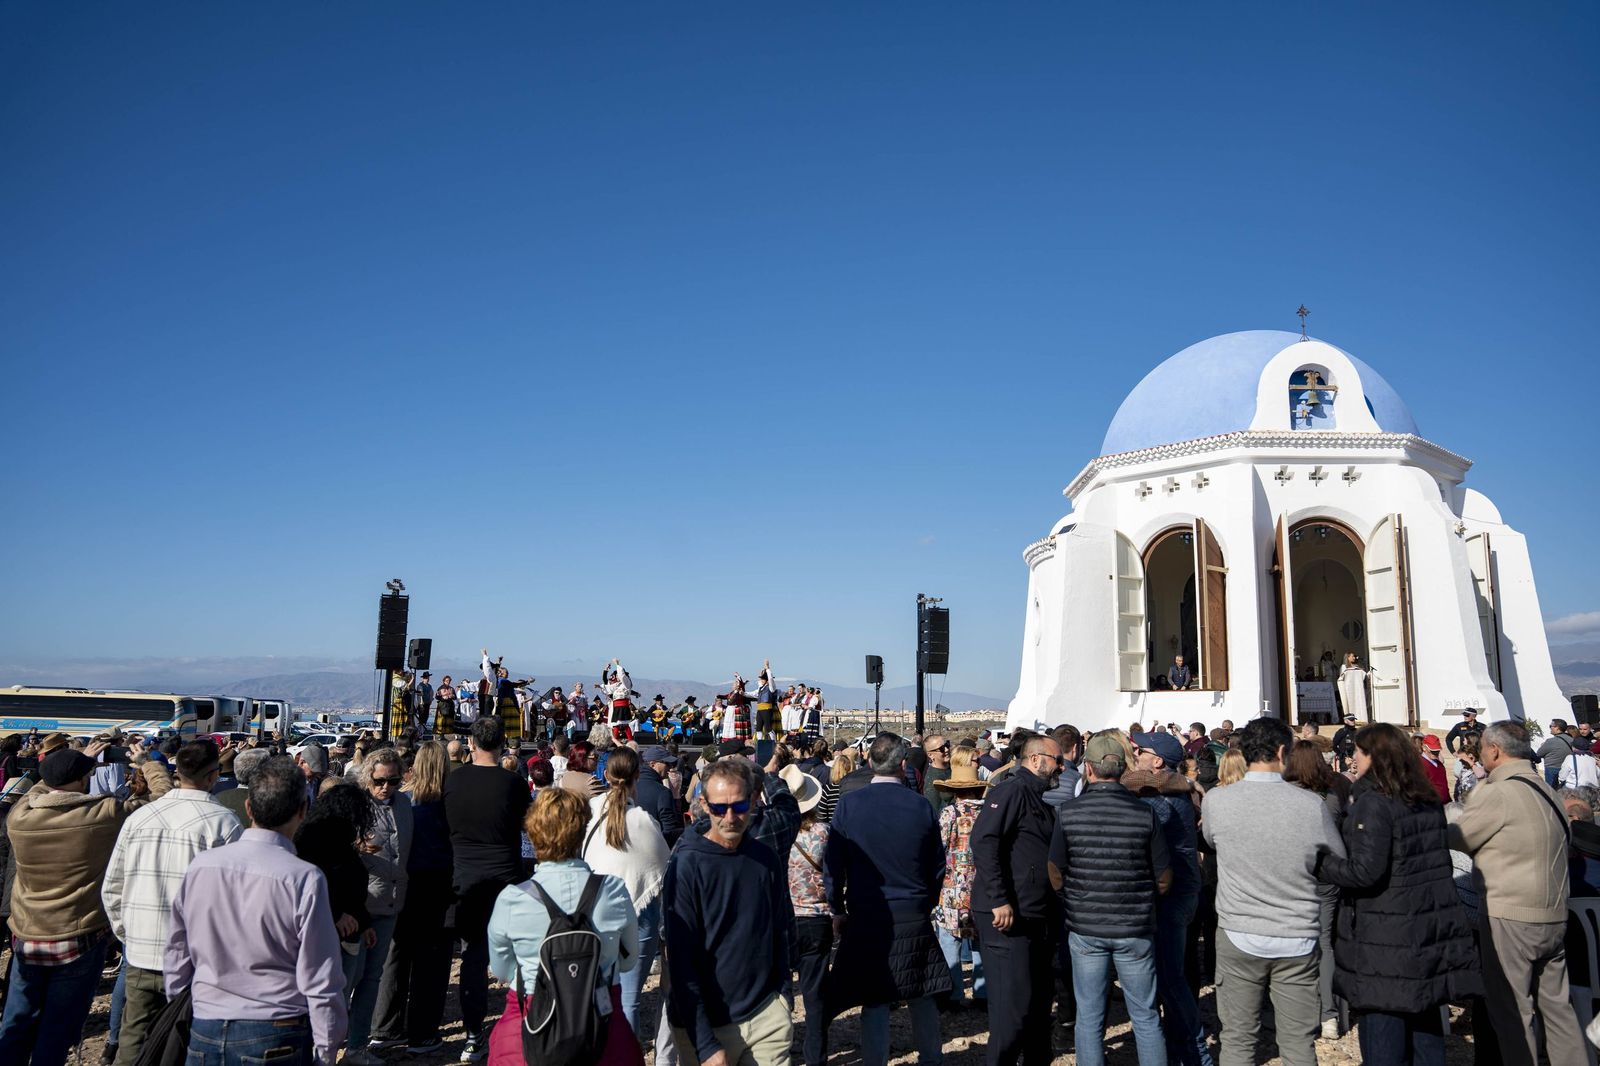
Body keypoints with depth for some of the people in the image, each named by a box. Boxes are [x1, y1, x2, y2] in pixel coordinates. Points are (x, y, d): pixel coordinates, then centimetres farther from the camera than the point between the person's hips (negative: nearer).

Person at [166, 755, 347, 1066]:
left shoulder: (200, 866, -4)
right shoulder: (305, 879, -17)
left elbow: (176, 956, 8)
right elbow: (320, 981, -14)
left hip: (204, 1032, 4)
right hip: (276, 1039, -4)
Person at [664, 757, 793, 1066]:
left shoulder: (767, 859, -1)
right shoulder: (686, 865, -14)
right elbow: (681, 962, -14)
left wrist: (781, 998, 9)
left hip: (767, 1017, 3)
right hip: (706, 1023, -3)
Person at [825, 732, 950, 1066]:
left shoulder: (848, 804, -9)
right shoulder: (921, 806, -5)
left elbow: (832, 865, -5)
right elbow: (937, 866, 3)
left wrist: (837, 909, 6)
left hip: (866, 917, -2)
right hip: (915, 916, 2)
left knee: (874, 1001, 6)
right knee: (921, 995, 17)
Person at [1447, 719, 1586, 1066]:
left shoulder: (1498, 793, -16)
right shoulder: (1544, 789, 9)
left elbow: (1457, 838, -10)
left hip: (1510, 919, -8)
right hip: (1553, 916, 8)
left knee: (1512, 1011, 2)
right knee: (1556, 1004, 16)